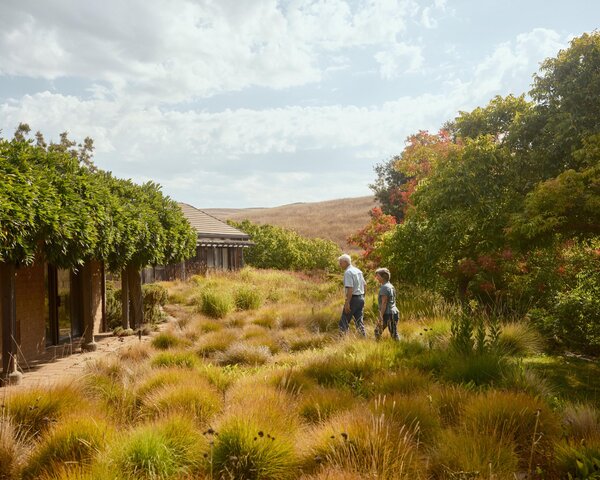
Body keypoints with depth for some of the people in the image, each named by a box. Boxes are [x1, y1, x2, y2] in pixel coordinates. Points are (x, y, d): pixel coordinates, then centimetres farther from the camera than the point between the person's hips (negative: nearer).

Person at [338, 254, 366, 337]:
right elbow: (364, 285, 18)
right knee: (359, 321, 13)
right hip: (361, 298, 9)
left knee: (344, 322, -2)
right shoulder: (358, 271, 14)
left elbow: (350, 289, -22)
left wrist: (347, 303, -23)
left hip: (353, 298, -9)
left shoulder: (348, 272, -14)